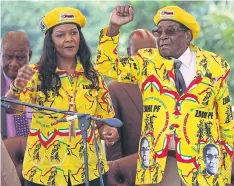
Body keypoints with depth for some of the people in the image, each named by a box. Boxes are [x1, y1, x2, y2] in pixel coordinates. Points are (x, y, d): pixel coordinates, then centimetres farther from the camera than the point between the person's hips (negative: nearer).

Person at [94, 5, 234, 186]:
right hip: (159, 163, 1)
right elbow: (106, 65, 3)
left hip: (203, 164, -1)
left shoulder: (214, 66, 3)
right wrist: (114, 27, -10)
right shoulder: (147, 62, 6)